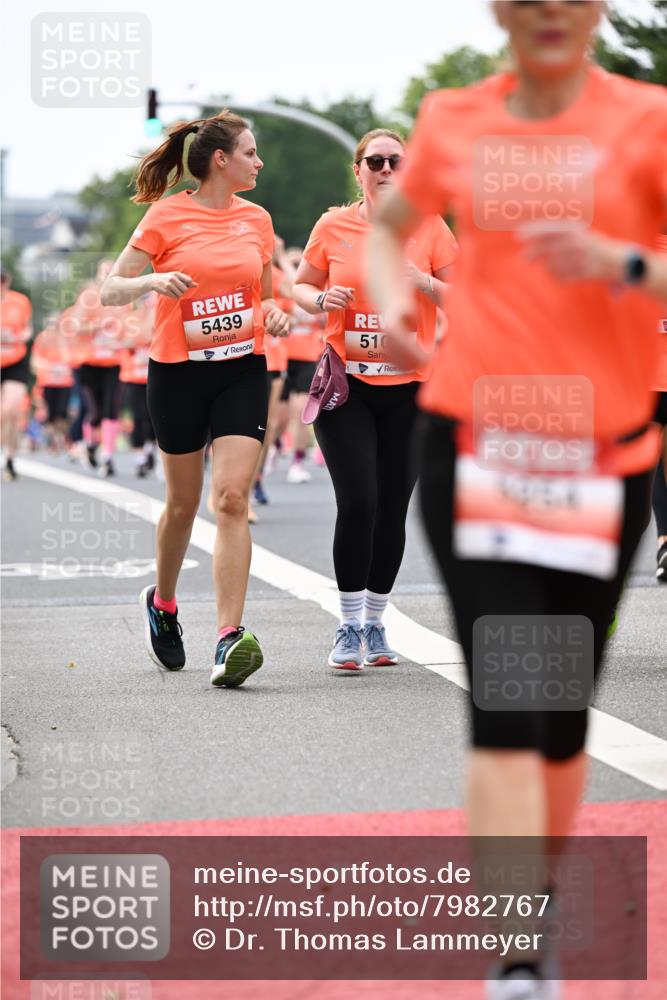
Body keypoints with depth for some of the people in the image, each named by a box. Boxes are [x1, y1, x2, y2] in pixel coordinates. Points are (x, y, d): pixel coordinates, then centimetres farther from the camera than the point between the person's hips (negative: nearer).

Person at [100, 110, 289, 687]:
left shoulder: (256, 219, 8)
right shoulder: (167, 216, -5)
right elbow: (111, 291, -5)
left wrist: (274, 314, 1)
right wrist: (153, 281, -24)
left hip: (242, 371, 2)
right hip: (178, 372, -2)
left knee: (232, 497, -13)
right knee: (183, 503, 9)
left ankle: (229, 638, -18)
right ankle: (162, 602, 37)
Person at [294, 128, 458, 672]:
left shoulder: (429, 227, 2)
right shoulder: (334, 226, 2)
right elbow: (301, 287, 13)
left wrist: (422, 283, -16)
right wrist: (323, 300, -9)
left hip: (410, 387, 1)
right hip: (346, 384, -1)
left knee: (393, 509, 4)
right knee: (357, 502, -13)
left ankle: (375, 623, 19)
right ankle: (349, 627, -3)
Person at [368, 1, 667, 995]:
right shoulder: (453, 122, 7)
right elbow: (389, 226, 26)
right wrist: (391, 301, 6)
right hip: (473, 443, 0)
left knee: (563, 711, 11)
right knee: (503, 709, -11)